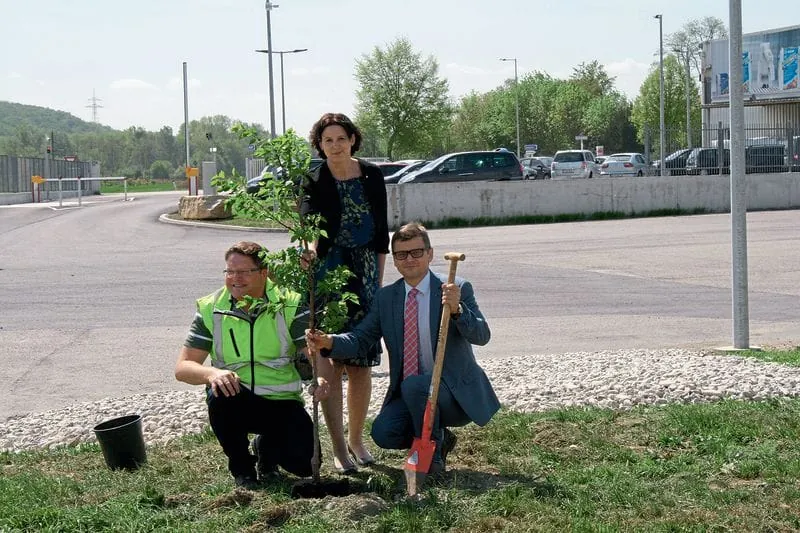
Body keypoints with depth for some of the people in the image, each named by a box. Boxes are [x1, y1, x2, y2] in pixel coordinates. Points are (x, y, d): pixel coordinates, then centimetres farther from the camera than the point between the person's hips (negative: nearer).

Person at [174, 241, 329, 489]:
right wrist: (211, 373, -32)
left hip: (281, 402, 0)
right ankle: (241, 467, -6)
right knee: (219, 393, -34)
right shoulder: (211, 309, -5)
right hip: (235, 399, 0)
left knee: (303, 464, -22)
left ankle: (266, 448, 18)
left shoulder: (290, 305, -6)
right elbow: (183, 367, -9)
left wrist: (319, 377, -34)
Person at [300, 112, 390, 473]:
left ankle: (356, 439, 22)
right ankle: (339, 448, -4)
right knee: (329, 362, -9)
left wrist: (378, 277, 9)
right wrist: (311, 246, -43)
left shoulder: (372, 176, 6)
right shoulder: (313, 182, -4)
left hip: (364, 273, 3)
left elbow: (381, 230, 11)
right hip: (326, 273, -3)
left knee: (361, 363, 7)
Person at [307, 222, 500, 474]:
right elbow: (361, 339, 0)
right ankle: (439, 438, 10)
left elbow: (482, 336, -18)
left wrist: (457, 310, -37)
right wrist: (328, 342, -21)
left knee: (414, 385, -33)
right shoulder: (386, 297, 6)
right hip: (409, 396, 5)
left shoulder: (457, 289, -7)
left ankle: (431, 455, -10)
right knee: (383, 432, -21)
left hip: (456, 392, -5)